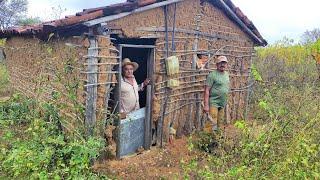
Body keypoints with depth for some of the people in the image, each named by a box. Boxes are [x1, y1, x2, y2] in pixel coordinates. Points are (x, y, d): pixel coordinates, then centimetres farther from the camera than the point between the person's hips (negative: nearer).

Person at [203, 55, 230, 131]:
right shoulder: (212, 75, -12)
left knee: (220, 124, 15)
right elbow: (207, 90, -15)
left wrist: (226, 101, 18)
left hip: (222, 104, 8)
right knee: (212, 125, -10)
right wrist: (206, 105, -20)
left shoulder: (226, 74, 12)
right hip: (213, 103, -7)